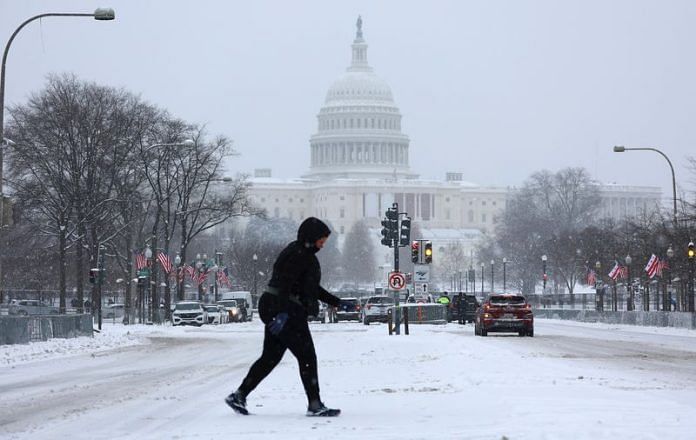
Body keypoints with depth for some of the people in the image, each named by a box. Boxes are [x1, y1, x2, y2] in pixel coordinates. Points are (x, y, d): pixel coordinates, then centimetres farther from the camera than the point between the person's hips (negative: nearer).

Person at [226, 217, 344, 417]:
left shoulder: (304, 254, 20)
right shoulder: (298, 255, -13)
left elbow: (312, 288, 28)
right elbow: (285, 284, -24)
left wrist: (337, 303, 27)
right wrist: (283, 313, -33)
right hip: (285, 312, -10)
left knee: (270, 357, 12)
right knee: (307, 357, -5)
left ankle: (239, 395, 11)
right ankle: (315, 404, -4)